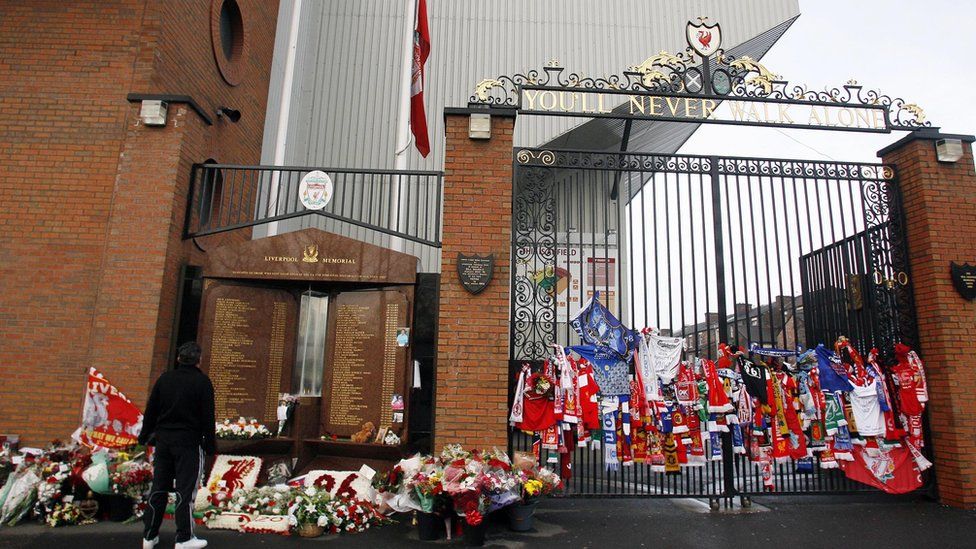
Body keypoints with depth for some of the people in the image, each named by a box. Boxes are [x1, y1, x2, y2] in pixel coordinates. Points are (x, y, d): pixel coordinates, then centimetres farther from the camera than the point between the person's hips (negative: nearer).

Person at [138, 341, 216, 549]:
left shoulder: (164, 378, 7)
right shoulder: (202, 382, -8)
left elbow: (151, 411, 11)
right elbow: (208, 417, -9)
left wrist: (145, 435, 21)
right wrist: (210, 445, -2)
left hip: (163, 440, 5)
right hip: (189, 442, -5)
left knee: (158, 488, 13)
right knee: (186, 489, 1)